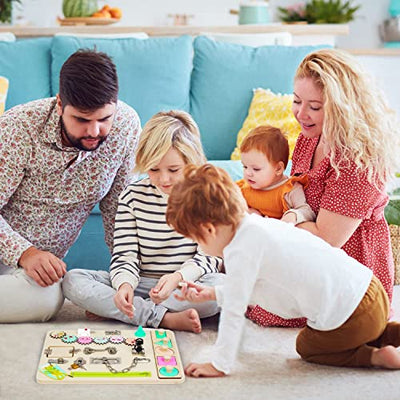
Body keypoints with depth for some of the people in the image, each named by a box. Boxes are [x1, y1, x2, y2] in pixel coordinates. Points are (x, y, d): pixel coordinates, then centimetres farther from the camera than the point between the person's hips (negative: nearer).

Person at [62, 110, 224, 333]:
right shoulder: (133, 196, 2)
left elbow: (210, 256, -7)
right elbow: (125, 255, -2)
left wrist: (177, 277, -27)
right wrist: (125, 284, -26)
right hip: (141, 284, 2)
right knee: (73, 281, -19)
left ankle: (112, 311, -25)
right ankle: (166, 319, -28)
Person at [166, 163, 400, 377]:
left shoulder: (240, 252, -16)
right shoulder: (258, 225, 12)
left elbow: (233, 313, -13)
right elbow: (250, 288, 26)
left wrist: (219, 365, -5)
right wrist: (212, 294, 29)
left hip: (347, 315, -8)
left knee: (308, 348, 20)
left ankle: (377, 357, 3)